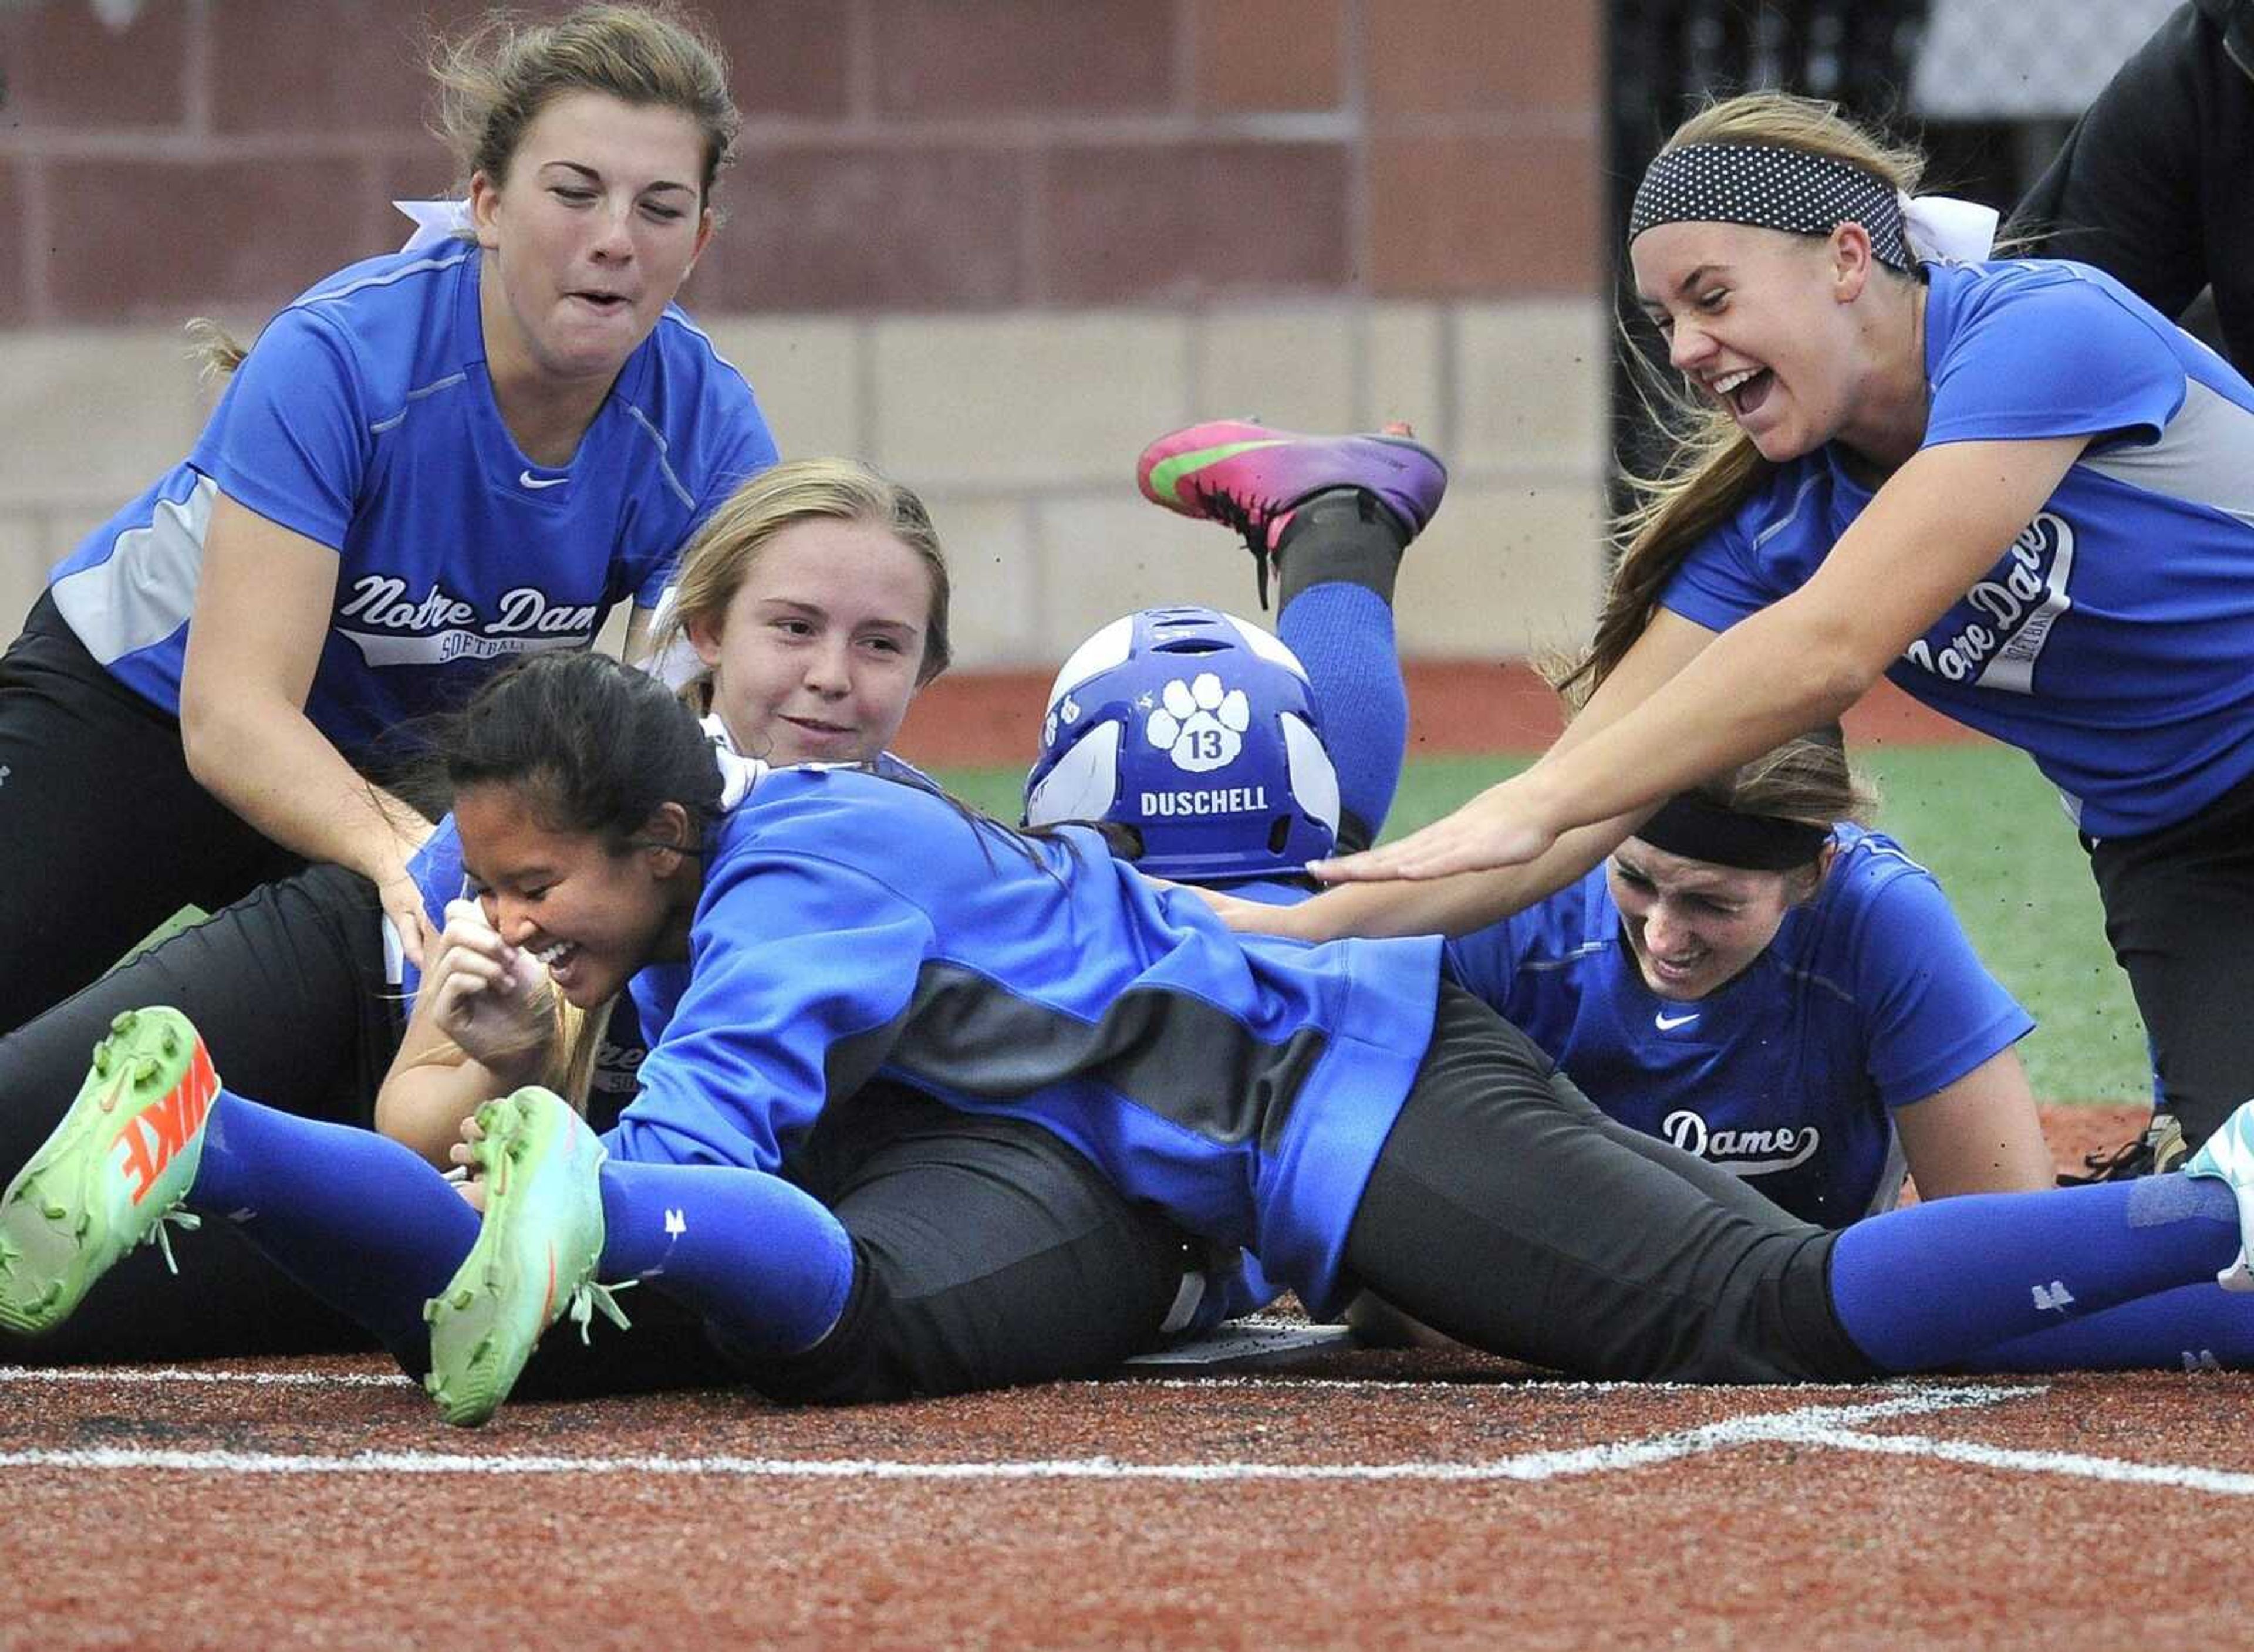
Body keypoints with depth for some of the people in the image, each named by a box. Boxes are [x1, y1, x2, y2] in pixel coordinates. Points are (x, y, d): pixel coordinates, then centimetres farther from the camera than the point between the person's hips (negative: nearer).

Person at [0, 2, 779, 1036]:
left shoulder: (708, 435, -22)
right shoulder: (337, 356, -33)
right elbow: (232, 713, -39)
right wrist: (399, 854, -59)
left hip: (415, 771, 4)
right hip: (139, 702, -4)